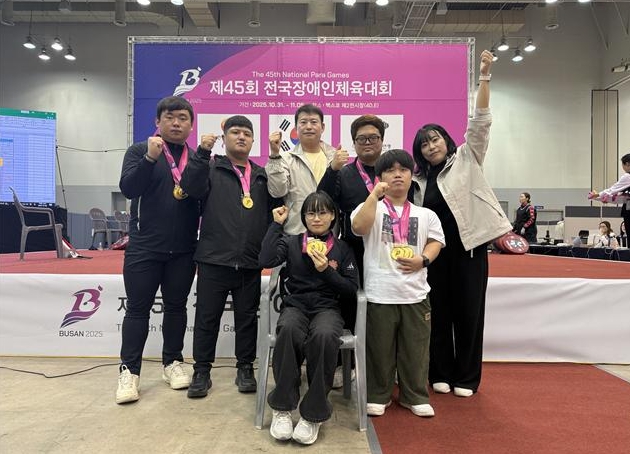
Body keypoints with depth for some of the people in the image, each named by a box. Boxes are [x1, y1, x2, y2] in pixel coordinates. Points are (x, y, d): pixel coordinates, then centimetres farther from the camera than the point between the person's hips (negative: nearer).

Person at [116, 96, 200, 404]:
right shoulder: (139, 150, 2)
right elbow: (128, 188, -14)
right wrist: (150, 157, -23)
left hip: (183, 250, 2)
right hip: (144, 247, -2)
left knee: (176, 306, 11)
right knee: (138, 308, 3)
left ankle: (172, 363, 25)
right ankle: (129, 370, 12)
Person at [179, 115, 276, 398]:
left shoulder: (262, 176, 16)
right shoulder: (210, 169, 7)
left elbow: (273, 211, 14)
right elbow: (192, 188, -12)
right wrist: (202, 153, -21)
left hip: (251, 262, 3)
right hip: (214, 259, -2)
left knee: (247, 317, 10)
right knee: (207, 318, 5)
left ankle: (245, 369, 24)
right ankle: (202, 371, 18)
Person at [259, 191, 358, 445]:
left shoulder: (343, 249, 11)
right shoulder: (290, 243, 11)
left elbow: (352, 292, 5)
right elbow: (266, 261, -10)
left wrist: (327, 271, -9)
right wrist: (277, 224, -2)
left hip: (328, 308, 0)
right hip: (295, 305, 0)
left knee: (324, 335, -37)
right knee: (288, 329, -37)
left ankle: (313, 414, -22)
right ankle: (282, 408, -21)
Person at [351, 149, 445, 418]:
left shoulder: (425, 214, 11)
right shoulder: (371, 208, 2)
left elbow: (435, 242, 10)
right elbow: (359, 227, -18)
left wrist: (422, 260, -9)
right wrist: (375, 194, -17)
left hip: (415, 294, 3)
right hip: (379, 293, -2)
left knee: (415, 348, 11)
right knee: (379, 348, 8)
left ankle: (414, 396, 28)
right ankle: (378, 395, 25)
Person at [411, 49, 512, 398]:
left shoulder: (467, 158, 2)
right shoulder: (420, 181, 12)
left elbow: (480, 122, -9)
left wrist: (484, 77, -16)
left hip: (469, 247, -3)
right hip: (436, 251, 4)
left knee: (469, 311, 3)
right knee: (439, 311, 8)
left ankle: (466, 377, 17)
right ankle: (441, 374, 22)